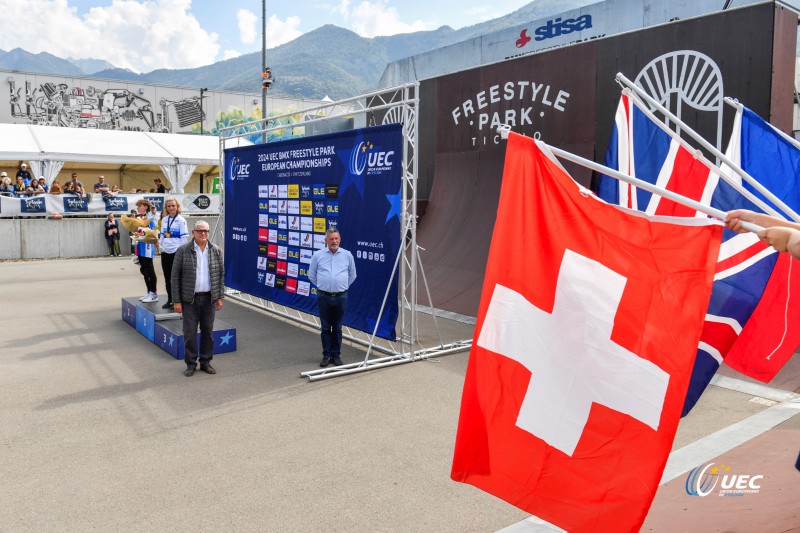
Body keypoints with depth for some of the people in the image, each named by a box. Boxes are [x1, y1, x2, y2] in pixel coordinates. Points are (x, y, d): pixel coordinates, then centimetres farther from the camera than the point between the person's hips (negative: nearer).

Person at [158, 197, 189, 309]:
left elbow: (184, 237, -8)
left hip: (176, 252, -5)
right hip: (165, 252, 5)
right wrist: (160, 245, 5)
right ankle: (170, 300, 21)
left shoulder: (181, 220, -6)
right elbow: (162, 235, 18)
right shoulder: (164, 219, 10)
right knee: (167, 277, 10)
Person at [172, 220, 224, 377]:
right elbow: (175, 277, -4)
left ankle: (206, 362, 23)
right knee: (190, 333, 4)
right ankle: (191, 364, 17)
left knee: (207, 331, 10)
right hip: (190, 299, -2)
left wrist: (219, 297, 4)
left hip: (209, 299, 2)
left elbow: (221, 274, 8)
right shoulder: (183, 251, -5)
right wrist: (176, 301, -7)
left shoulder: (216, 250, 2)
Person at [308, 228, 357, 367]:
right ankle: (326, 355, 16)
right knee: (325, 328, 6)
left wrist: (342, 286, 11)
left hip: (341, 297, 0)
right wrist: (323, 286, 8)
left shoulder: (347, 255, 2)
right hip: (324, 297, 0)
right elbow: (312, 275, 9)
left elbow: (352, 275, 13)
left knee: (337, 328, 8)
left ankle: (336, 355, 18)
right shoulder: (318, 255, 0)